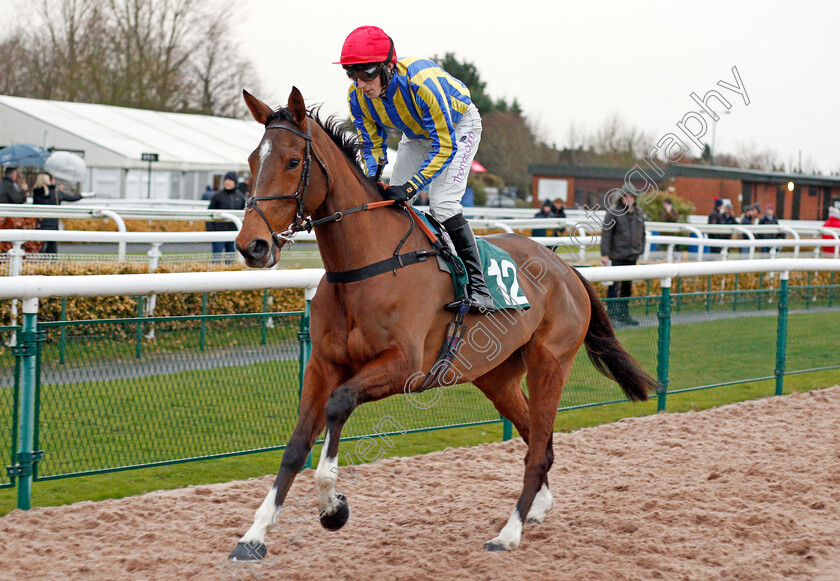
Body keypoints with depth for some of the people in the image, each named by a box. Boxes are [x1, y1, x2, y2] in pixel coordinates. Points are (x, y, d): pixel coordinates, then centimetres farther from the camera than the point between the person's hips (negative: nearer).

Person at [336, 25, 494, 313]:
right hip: (416, 134, 7)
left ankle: (478, 286, -20)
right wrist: (373, 185, -26)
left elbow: (445, 146, -35)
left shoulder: (422, 82, -42)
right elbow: (371, 146, -9)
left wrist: (410, 188, -41)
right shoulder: (357, 95, -23)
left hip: (458, 126, -7)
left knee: (442, 203, -23)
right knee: (391, 201, -1)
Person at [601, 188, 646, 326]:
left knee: (628, 286, 12)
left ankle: (624, 314, 20)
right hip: (617, 255, -6)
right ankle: (611, 315, -6)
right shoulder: (613, 212, -8)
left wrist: (640, 250, 14)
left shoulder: (639, 212, 10)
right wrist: (604, 254, -16)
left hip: (632, 256, 6)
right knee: (614, 285, -8)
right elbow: (606, 233, -11)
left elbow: (642, 233, 20)